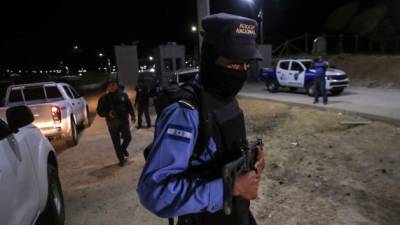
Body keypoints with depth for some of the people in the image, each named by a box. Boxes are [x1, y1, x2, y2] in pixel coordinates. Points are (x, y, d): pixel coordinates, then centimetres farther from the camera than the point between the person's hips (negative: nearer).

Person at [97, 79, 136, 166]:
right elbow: (99, 111, 0)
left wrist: (132, 115, 11)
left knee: (128, 137, 2)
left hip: (124, 120, 1)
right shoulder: (104, 98, -1)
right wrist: (108, 114, -19)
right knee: (116, 142, 4)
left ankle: (123, 149, 37)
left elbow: (129, 105, 11)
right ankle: (122, 159, 18)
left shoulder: (123, 95, 2)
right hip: (112, 123, -1)